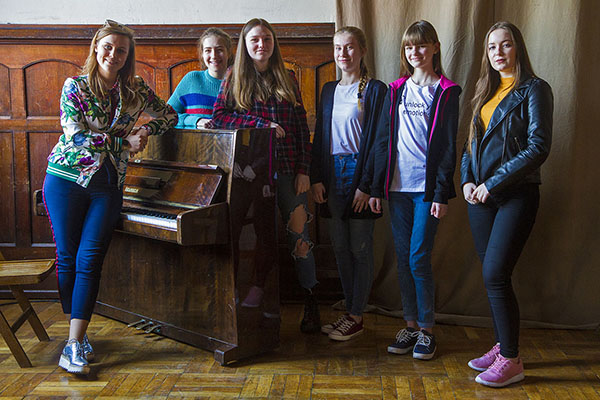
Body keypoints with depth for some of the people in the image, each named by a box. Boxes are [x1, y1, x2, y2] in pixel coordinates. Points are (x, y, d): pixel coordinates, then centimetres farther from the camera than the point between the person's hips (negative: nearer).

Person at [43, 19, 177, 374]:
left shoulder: (136, 89, 7)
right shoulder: (75, 86, -2)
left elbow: (170, 115, 19)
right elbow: (75, 136, -13)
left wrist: (144, 130, -1)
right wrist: (125, 143, -14)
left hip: (108, 184, 2)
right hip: (67, 177, -1)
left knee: (89, 259, -9)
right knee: (68, 258, -1)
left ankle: (74, 345, -9)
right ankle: (78, 332, 16)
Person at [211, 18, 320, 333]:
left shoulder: (287, 79, 10)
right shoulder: (235, 77, 8)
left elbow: (301, 126, 8)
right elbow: (219, 116, -3)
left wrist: (304, 169, 0)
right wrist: (261, 124, -13)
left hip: (288, 167, 1)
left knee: (298, 232, -1)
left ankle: (310, 301, 9)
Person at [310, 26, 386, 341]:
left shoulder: (375, 90, -5)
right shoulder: (329, 90, 15)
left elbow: (376, 140, -10)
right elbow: (320, 136, 15)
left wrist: (366, 185, -15)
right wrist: (316, 178, 5)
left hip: (359, 171, -6)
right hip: (333, 173, 6)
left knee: (359, 248, 0)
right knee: (340, 246, 9)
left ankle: (356, 317, 9)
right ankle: (349, 310, 20)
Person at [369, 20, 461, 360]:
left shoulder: (446, 91, 1)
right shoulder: (397, 90, 12)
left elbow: (448, 145, -3)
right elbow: (384, 139, 11)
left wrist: (442, 194, -10)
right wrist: (377, 188, 6)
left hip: (427, 187, -4)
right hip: (398, 187, 4)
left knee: (419, 258, -6)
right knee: (403, 258, 7)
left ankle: (427, 329, 8)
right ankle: (411, 325, 18)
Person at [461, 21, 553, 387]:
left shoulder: (534, 89, -5)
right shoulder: (487, 91, 15)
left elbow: (538, 148, -14)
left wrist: (493, 183, -15)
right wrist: (467, 179, 1)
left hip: (516, 195, -6)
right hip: (481, 195, 7)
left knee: (496, 275, -11)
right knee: (492, 275, 9)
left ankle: (511, 361, 1)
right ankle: (502, 347, 22)